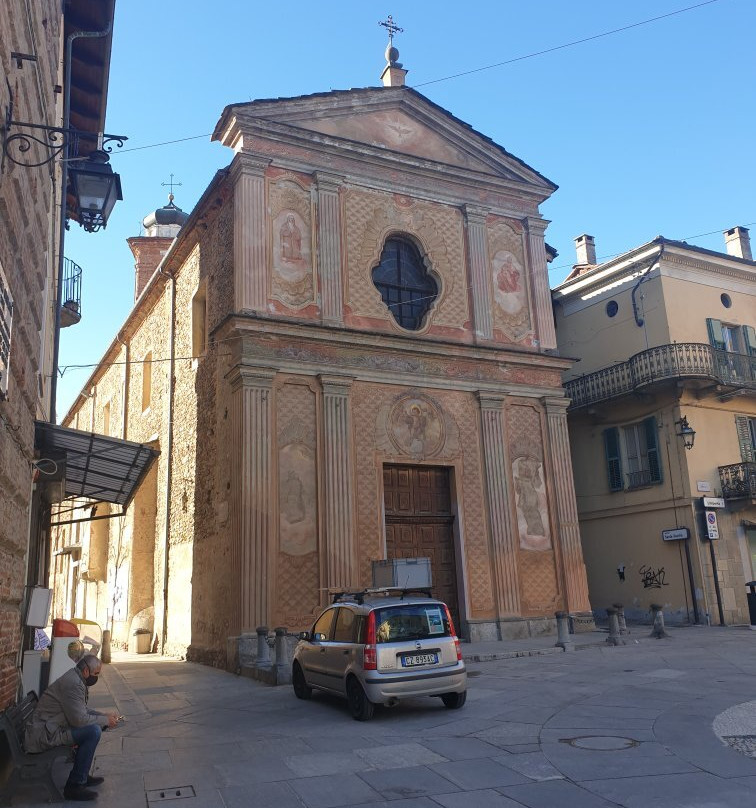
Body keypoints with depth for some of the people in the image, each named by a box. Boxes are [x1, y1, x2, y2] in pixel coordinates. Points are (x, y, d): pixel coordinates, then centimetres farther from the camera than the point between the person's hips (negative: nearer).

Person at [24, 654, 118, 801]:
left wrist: (104, 716, 12)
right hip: (43, 735, -11)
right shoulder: (73, 684, -20)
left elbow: (83, 710, 23)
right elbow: (79, 719, -24)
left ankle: (82, 775, 21)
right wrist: (105, 721, -10)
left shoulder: (75, 679, 13)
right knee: (93, 731, -21)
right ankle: (74, 786, -13)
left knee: (92, 727, 16)